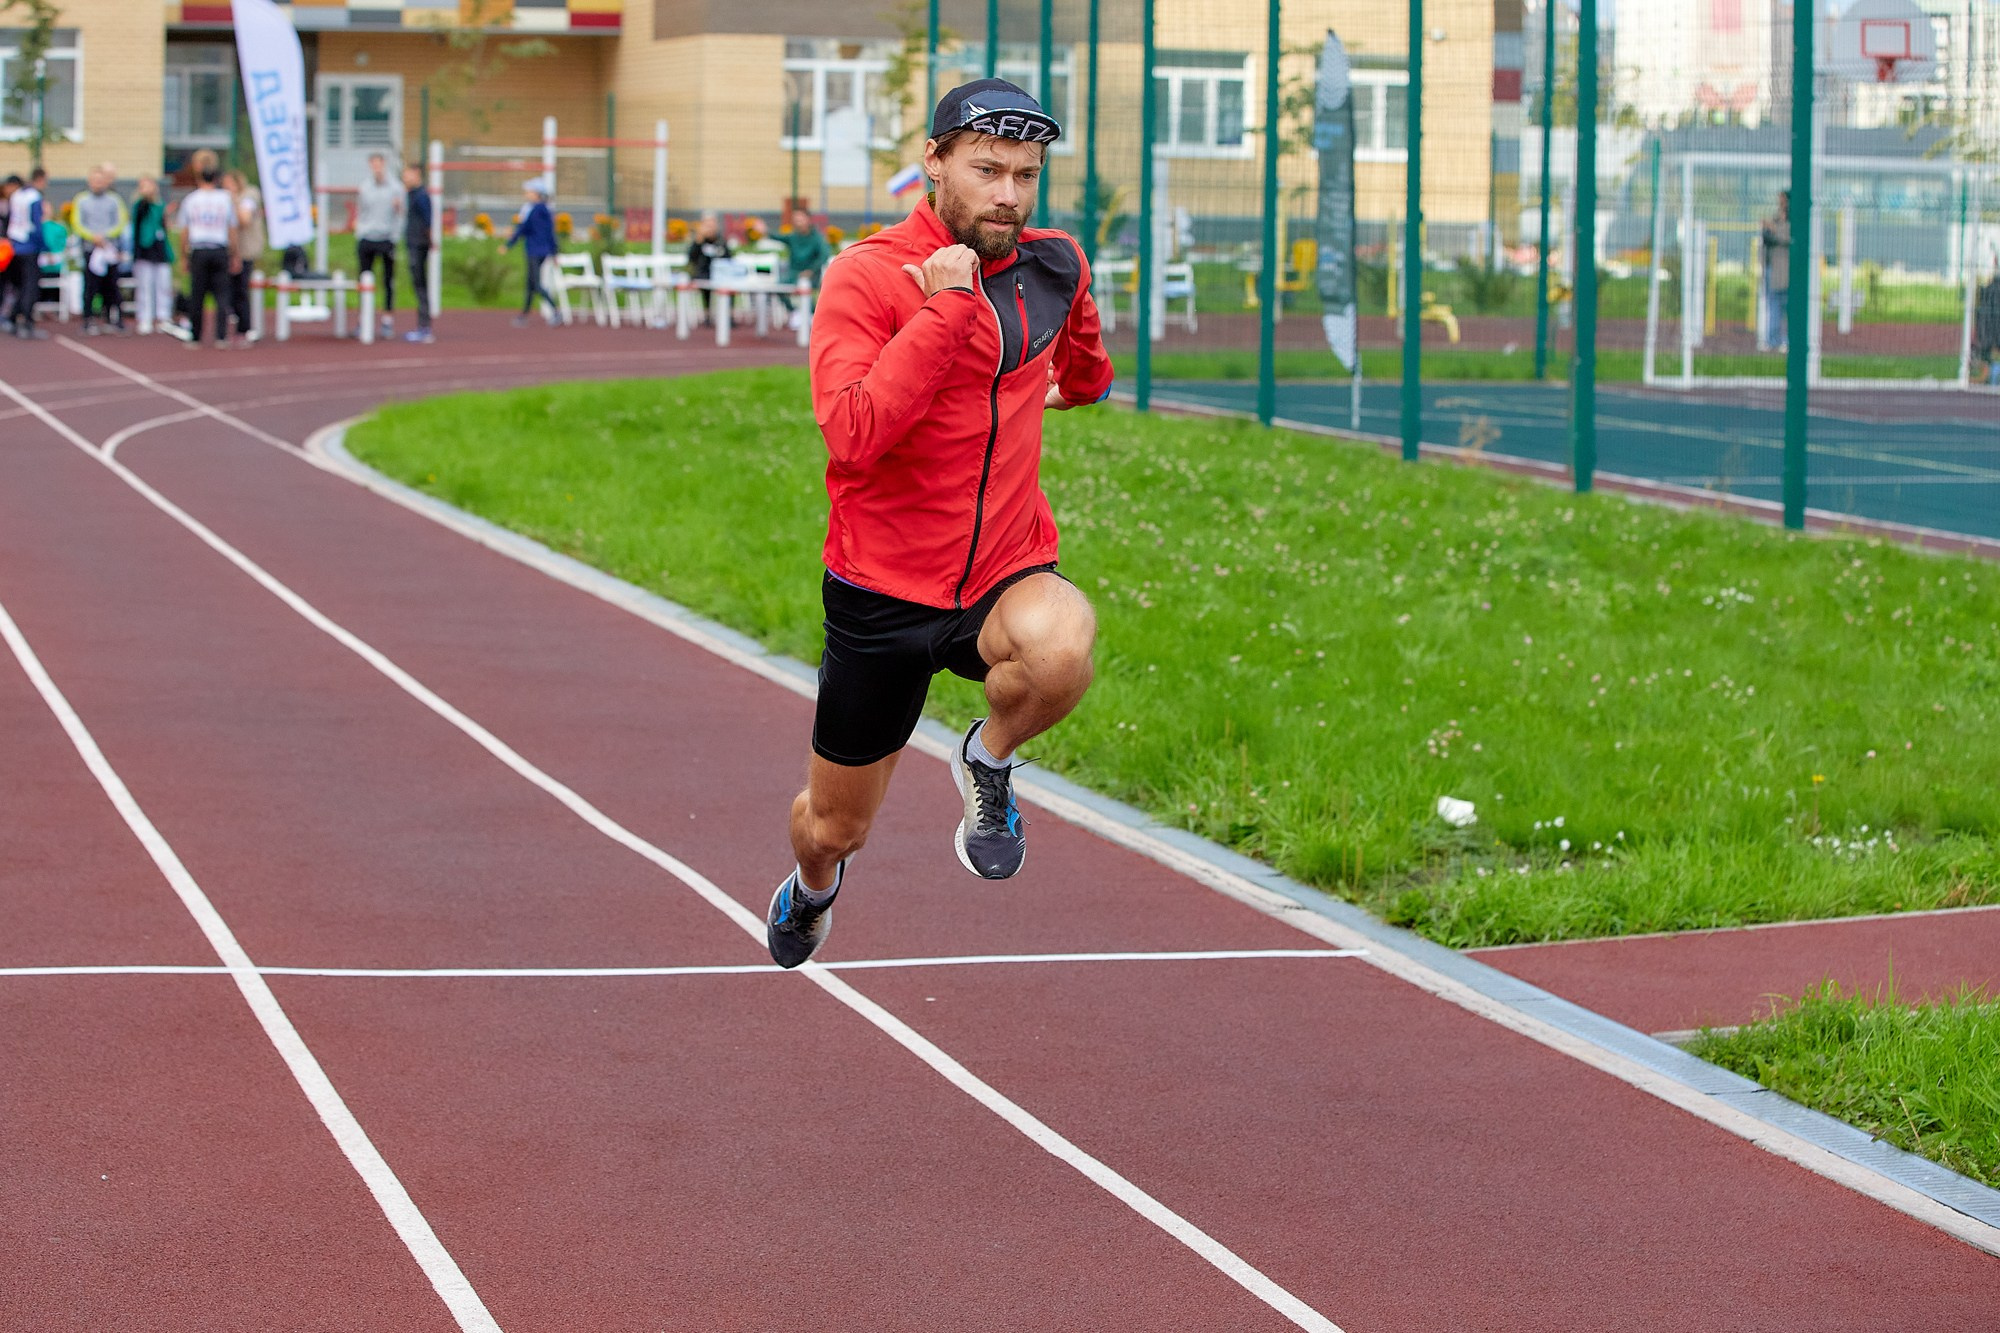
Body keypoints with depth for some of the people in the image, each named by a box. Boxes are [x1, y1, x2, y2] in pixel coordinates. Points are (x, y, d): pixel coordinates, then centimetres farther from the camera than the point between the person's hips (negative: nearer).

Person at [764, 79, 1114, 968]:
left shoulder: (1056, 266, 0)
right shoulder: (867, 275, -15)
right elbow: (853, 434, -31)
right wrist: (947, 306, -29)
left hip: (1007, 575, 2)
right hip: (882, 593, -2)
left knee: (1059, 651, -37)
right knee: (835, 829, 14)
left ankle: (989, 762, -2)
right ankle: (813, 888, 54)